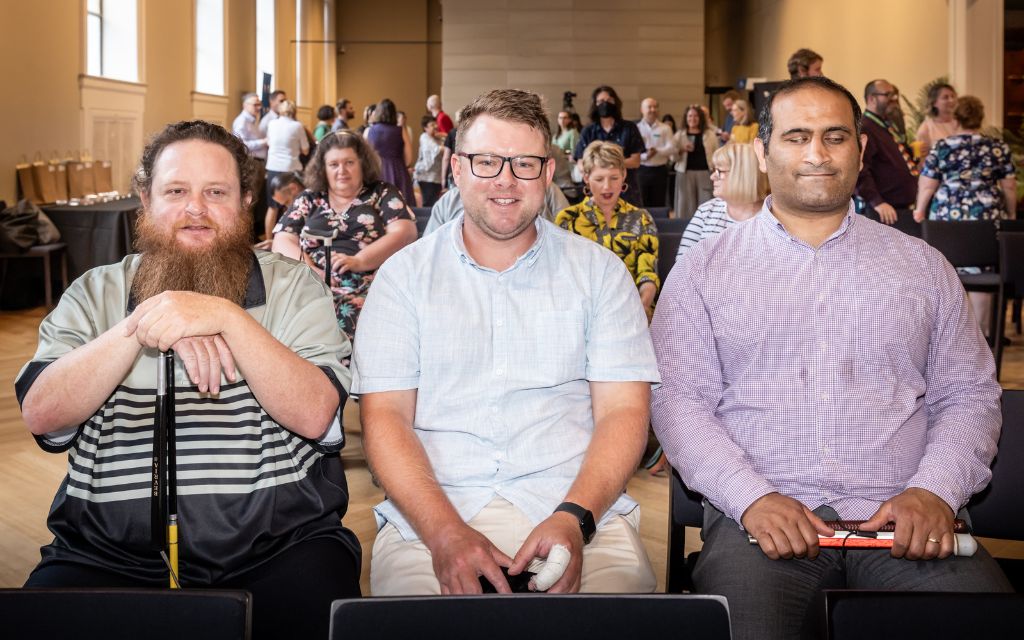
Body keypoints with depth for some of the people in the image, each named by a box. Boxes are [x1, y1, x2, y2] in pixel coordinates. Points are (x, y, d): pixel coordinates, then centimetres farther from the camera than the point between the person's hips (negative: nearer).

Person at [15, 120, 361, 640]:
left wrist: (227, 318, -21)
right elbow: (41, 415, -5)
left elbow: (314, 415, -10)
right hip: (111, 553, 2)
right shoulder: (94, 294, 11)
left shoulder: (293, 287, 6)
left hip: (278, 547, -1)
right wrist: (140, 329, -17)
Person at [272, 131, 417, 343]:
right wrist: (309, 270, -8)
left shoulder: (383, 193, 15)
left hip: (367, 291, -2)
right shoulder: (309, 198, 21)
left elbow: (405, 233, 2)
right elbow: (282, 241, 12)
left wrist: (358, 261, -12)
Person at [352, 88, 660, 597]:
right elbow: (385, 416, 1)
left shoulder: (598, 270, 12)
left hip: (577, 505, 1)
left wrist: (574, 517, -15)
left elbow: (624, 411, 4)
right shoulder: (404, 275, 11)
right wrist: (445, 531, -16)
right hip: (429, 514, -1)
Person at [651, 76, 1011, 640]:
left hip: (902, 521, 2)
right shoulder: (704, 269, 11)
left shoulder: (922, 266, 17)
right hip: (762, 517, -1)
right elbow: (679, 401, 4)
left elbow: (970, 396, 15)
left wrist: (935, 491, -5)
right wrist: (751, 497, -12)